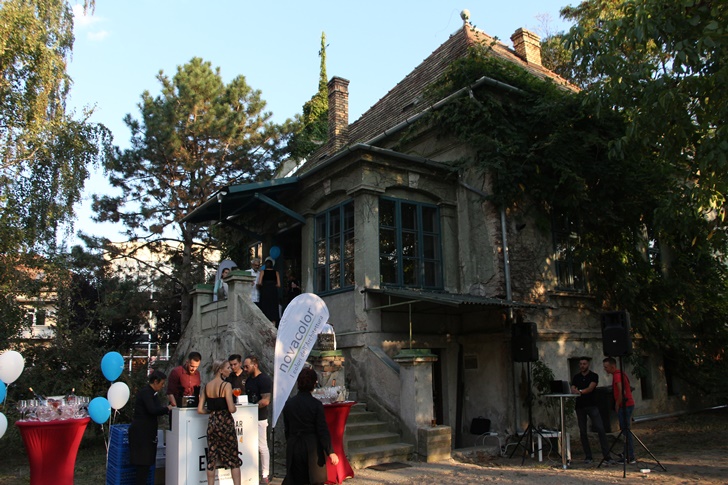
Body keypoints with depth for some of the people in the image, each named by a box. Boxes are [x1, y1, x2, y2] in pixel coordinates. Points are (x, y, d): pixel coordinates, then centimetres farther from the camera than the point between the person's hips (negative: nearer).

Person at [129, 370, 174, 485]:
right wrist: (167, 408, -12)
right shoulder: (145, 392, -15)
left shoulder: (151, 393, 15)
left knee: (145, 462, 10)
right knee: (144, 463, -5)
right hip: (141, 432, -9)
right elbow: (152, 410, -25)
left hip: (147, 432, 9)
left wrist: (167, 408, 2)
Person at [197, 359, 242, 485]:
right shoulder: (226, 385, -13)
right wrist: (234, 407, 2)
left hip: (212, 423, 5)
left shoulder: (206, 386, 4)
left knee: (212, 459, 12)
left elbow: (200, 410, 3)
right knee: (234, 459, 6)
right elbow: (231, 409, -20)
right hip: (225, 423, -5)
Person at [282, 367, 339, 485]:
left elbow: (286, 429, 8)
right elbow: (322, 430, -11)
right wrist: (330, 452, -6)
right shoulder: (316, 404, -12)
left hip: (293, 448, 4)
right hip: (312, 448, -4)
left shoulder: (289, 403, 0)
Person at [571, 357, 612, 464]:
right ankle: (588, 456, 11)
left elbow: (590, 388, -13)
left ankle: (606, 456, -8)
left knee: (600, 429, -11)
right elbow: (572, 390, 2)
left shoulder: (594, 376, 2)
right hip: (580, 406, 3)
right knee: (583, 431, 3)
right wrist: (575, 391, -22)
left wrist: (580, 391, -31)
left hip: (592, 405, -3)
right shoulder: (576, 377, 13)